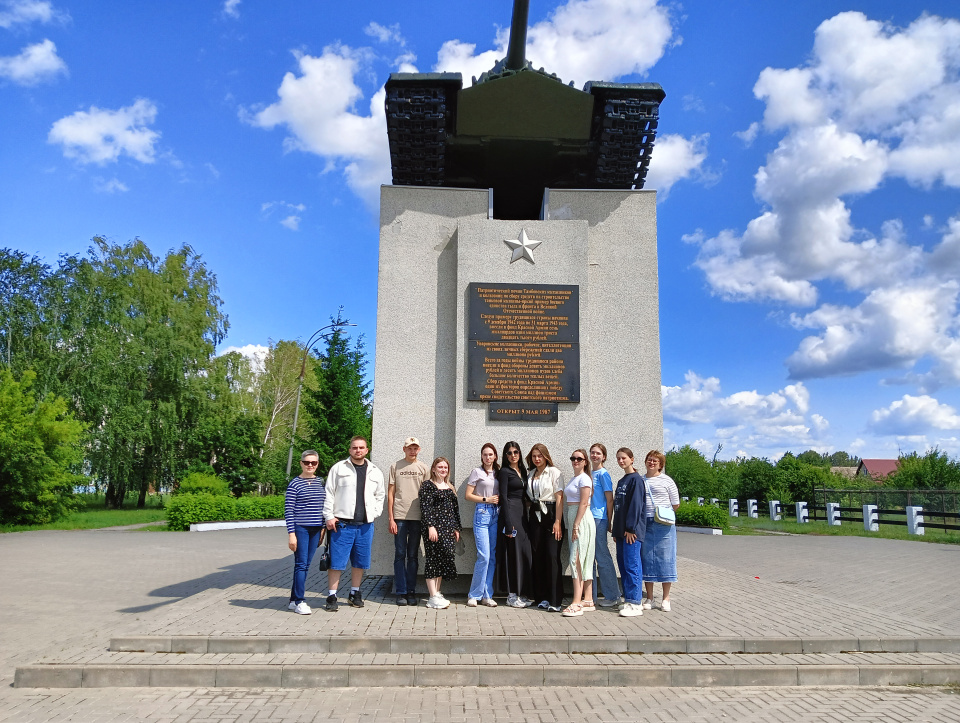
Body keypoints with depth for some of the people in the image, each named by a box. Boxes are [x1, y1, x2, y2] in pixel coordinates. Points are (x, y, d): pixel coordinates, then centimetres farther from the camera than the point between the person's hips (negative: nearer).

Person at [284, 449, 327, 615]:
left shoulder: (319, 482, 11)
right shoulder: (295, 484, -6)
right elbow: (288, 510, -7)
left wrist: (323, 528, 13)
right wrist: (291, 533, -12)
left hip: (315, 529, 6)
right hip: (300, 528, -6)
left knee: (305, 565, 10)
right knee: (301, 564, -5)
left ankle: (294, 600, 20)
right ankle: (299, 602, 3)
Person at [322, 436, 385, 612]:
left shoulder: (375, 472, 13)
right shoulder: (339, 468, 3)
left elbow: (380, 495, 18)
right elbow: (329, 493, 1)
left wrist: (374, 513, 5)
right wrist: (329, 517, -5)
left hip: (365, 525, 3)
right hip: (342, 523, -3)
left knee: (360, 561, 11)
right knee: (336, 561, -3)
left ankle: (355, 593, 26)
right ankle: (332, 596, 8)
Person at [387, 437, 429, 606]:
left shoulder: (423, 468, 8)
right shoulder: (395, 467, 5)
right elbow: (390, 493, 4)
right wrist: (391, 518, -2)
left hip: (417, 517, 1)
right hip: (399, 516, -1)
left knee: (413, 556, 7)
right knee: (400, 555, 2)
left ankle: (411, 591, 14)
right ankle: (401, 592, 8)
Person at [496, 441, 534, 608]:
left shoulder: (523, 471, 17)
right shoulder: (504, 472, -4)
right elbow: (503, 497, -11)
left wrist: (526, 516, 9)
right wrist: (508, 524, -17)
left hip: (522, 514, 7)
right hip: (511, 514, -7)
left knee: (525, 553, 6)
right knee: (514, 553, -6)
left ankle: (521, 593, 14)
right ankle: (512, 596, 0)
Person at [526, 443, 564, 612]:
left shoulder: (554, 472, -1)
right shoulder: (531, 474, 15)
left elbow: (559, 498, -7)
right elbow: (528, 498, 15)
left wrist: (557, 522, -14)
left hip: (550, 515, -5)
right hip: (535, 516, 5)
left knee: (552, 556, -10)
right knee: (538, 556, 4)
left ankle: (555, 600, -8)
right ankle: (543, 597, 13)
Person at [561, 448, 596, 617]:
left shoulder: (584, 478, -9)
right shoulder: (573, 479, 19)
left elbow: (583, 503, -15)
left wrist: (576, 526, -19)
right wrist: (570, 526, 16)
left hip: (582, 520, -9)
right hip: (572, 520, 9)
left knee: (576, 560, -12)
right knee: (584, 562, 9)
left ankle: (577, 603, -14)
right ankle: (588, 601, 13)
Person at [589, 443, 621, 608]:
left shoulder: (603, 474, -6)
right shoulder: (588, 474, 15)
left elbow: (609, 500, -7)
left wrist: (609, 522, -9)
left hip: (599, 519, -7)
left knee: (602, 557, -3)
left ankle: (612, 596, 6)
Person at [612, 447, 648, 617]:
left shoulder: (636, 479, -7)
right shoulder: (621, 481, 18)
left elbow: (636, 505, -14)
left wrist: (631, 528, -17)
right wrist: (615, 530, 16)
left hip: (632, 531, -9)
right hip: (621, 530, 9)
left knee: (632, 565, -9)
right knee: (623, 564, 10)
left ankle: (635, 603, -6)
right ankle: (630, 598, 18)